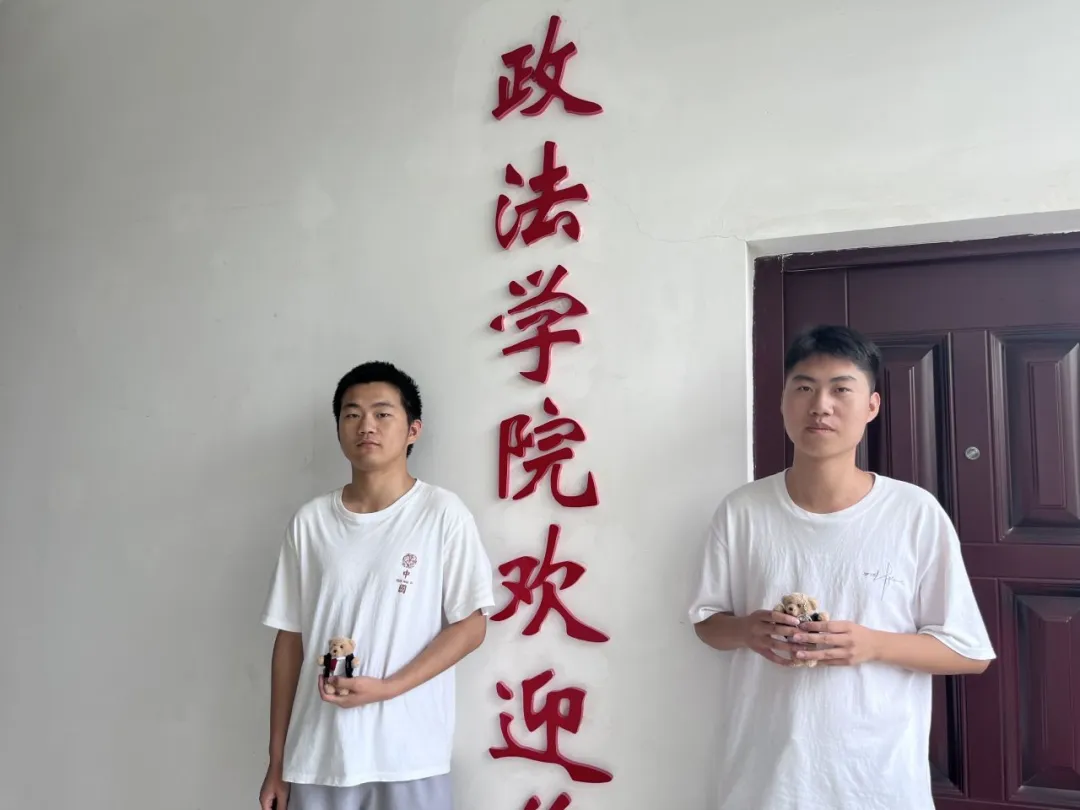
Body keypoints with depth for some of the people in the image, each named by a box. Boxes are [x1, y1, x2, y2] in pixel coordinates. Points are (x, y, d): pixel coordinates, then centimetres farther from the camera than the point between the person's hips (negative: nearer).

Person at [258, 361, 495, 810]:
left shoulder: (442, 513, -6)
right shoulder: (310, 521, 3)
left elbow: (470, 626, -4)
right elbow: (290, 639, 7)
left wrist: (387, 687, -15)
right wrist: (277, 760, 8)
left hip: (409, 756, -2)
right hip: (317, 756, 3)